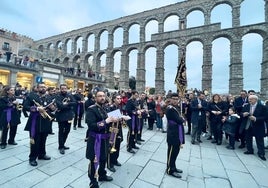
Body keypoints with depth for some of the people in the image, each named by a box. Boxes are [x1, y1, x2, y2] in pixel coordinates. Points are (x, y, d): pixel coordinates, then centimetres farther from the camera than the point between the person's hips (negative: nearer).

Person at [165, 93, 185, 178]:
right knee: (172, 152, 4)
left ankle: (173, 167, 36)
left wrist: (181, 119, -7)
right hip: (173, 135, -10)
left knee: (176, 151, 20)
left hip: (178, 134, 10)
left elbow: (181, 118, 13)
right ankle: (170, 170, 21)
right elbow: (179, 120, -23)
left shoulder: (176, 108, 13)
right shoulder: (170, 109, -20)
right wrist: (182, 119, -4)